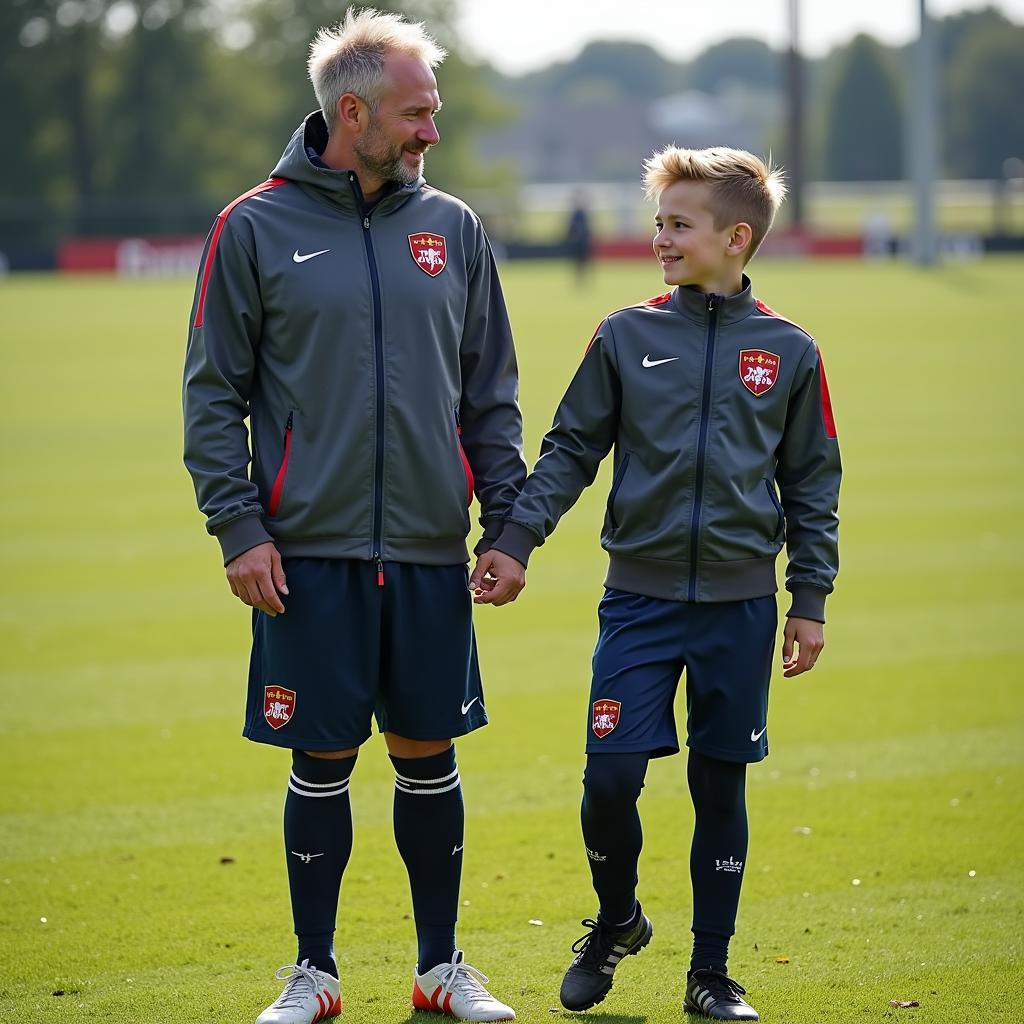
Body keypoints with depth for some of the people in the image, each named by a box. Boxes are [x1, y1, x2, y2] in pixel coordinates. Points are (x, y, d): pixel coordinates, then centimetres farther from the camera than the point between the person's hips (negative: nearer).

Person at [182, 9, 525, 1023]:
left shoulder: (452, 229, 8)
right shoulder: (255, 229, -1)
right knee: (320, 762, 4)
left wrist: (506, 522, 5)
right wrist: (239, 527, -9)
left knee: (428, 756, 8)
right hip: (309, 553, -3)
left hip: (431, 552, 3)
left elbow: (491, 392, 12)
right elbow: (214, 394, -1)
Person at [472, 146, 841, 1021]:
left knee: (721, 787, 6)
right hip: (640, 597, 0)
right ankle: (616, 922, 21)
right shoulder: (626, 337, 2)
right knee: (610, 777, -7)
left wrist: (811, 600, 4)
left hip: (740, 605, 0)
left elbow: (811, 487, 8)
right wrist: (516, 540, -5)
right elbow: (570, 450, 6)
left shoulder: (789, 353, 3)